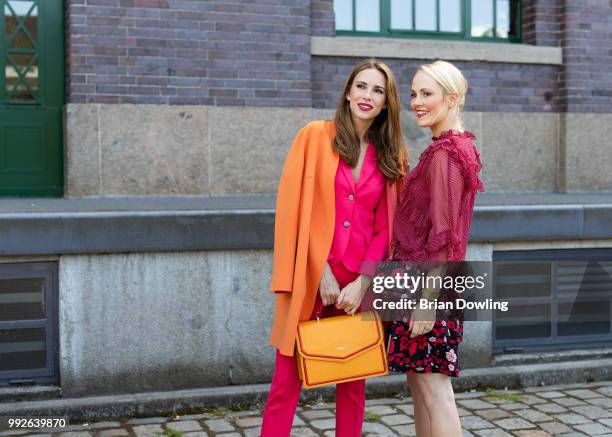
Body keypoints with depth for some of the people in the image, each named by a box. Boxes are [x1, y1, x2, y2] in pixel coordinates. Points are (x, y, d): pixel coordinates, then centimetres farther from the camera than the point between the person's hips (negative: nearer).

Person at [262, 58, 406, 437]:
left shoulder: (391, 154, 8)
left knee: (353, 381, 12)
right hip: (312, 276, -3)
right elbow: (295, 209, -4)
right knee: (287, 380, 0)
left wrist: (362, 281, -7)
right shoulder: (316, 135, 0)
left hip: (362, 282, 3)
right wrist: (321, 271, -10)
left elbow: (385, 226, 5)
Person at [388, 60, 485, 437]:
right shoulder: (457, 147, 15)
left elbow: (443, 233, -19)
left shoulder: (445, 153, -15)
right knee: (418, 382, 15)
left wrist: (427, 299, -19)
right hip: (426, 279, 10)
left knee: (434, 389, -4)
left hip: (430, 280, -10)